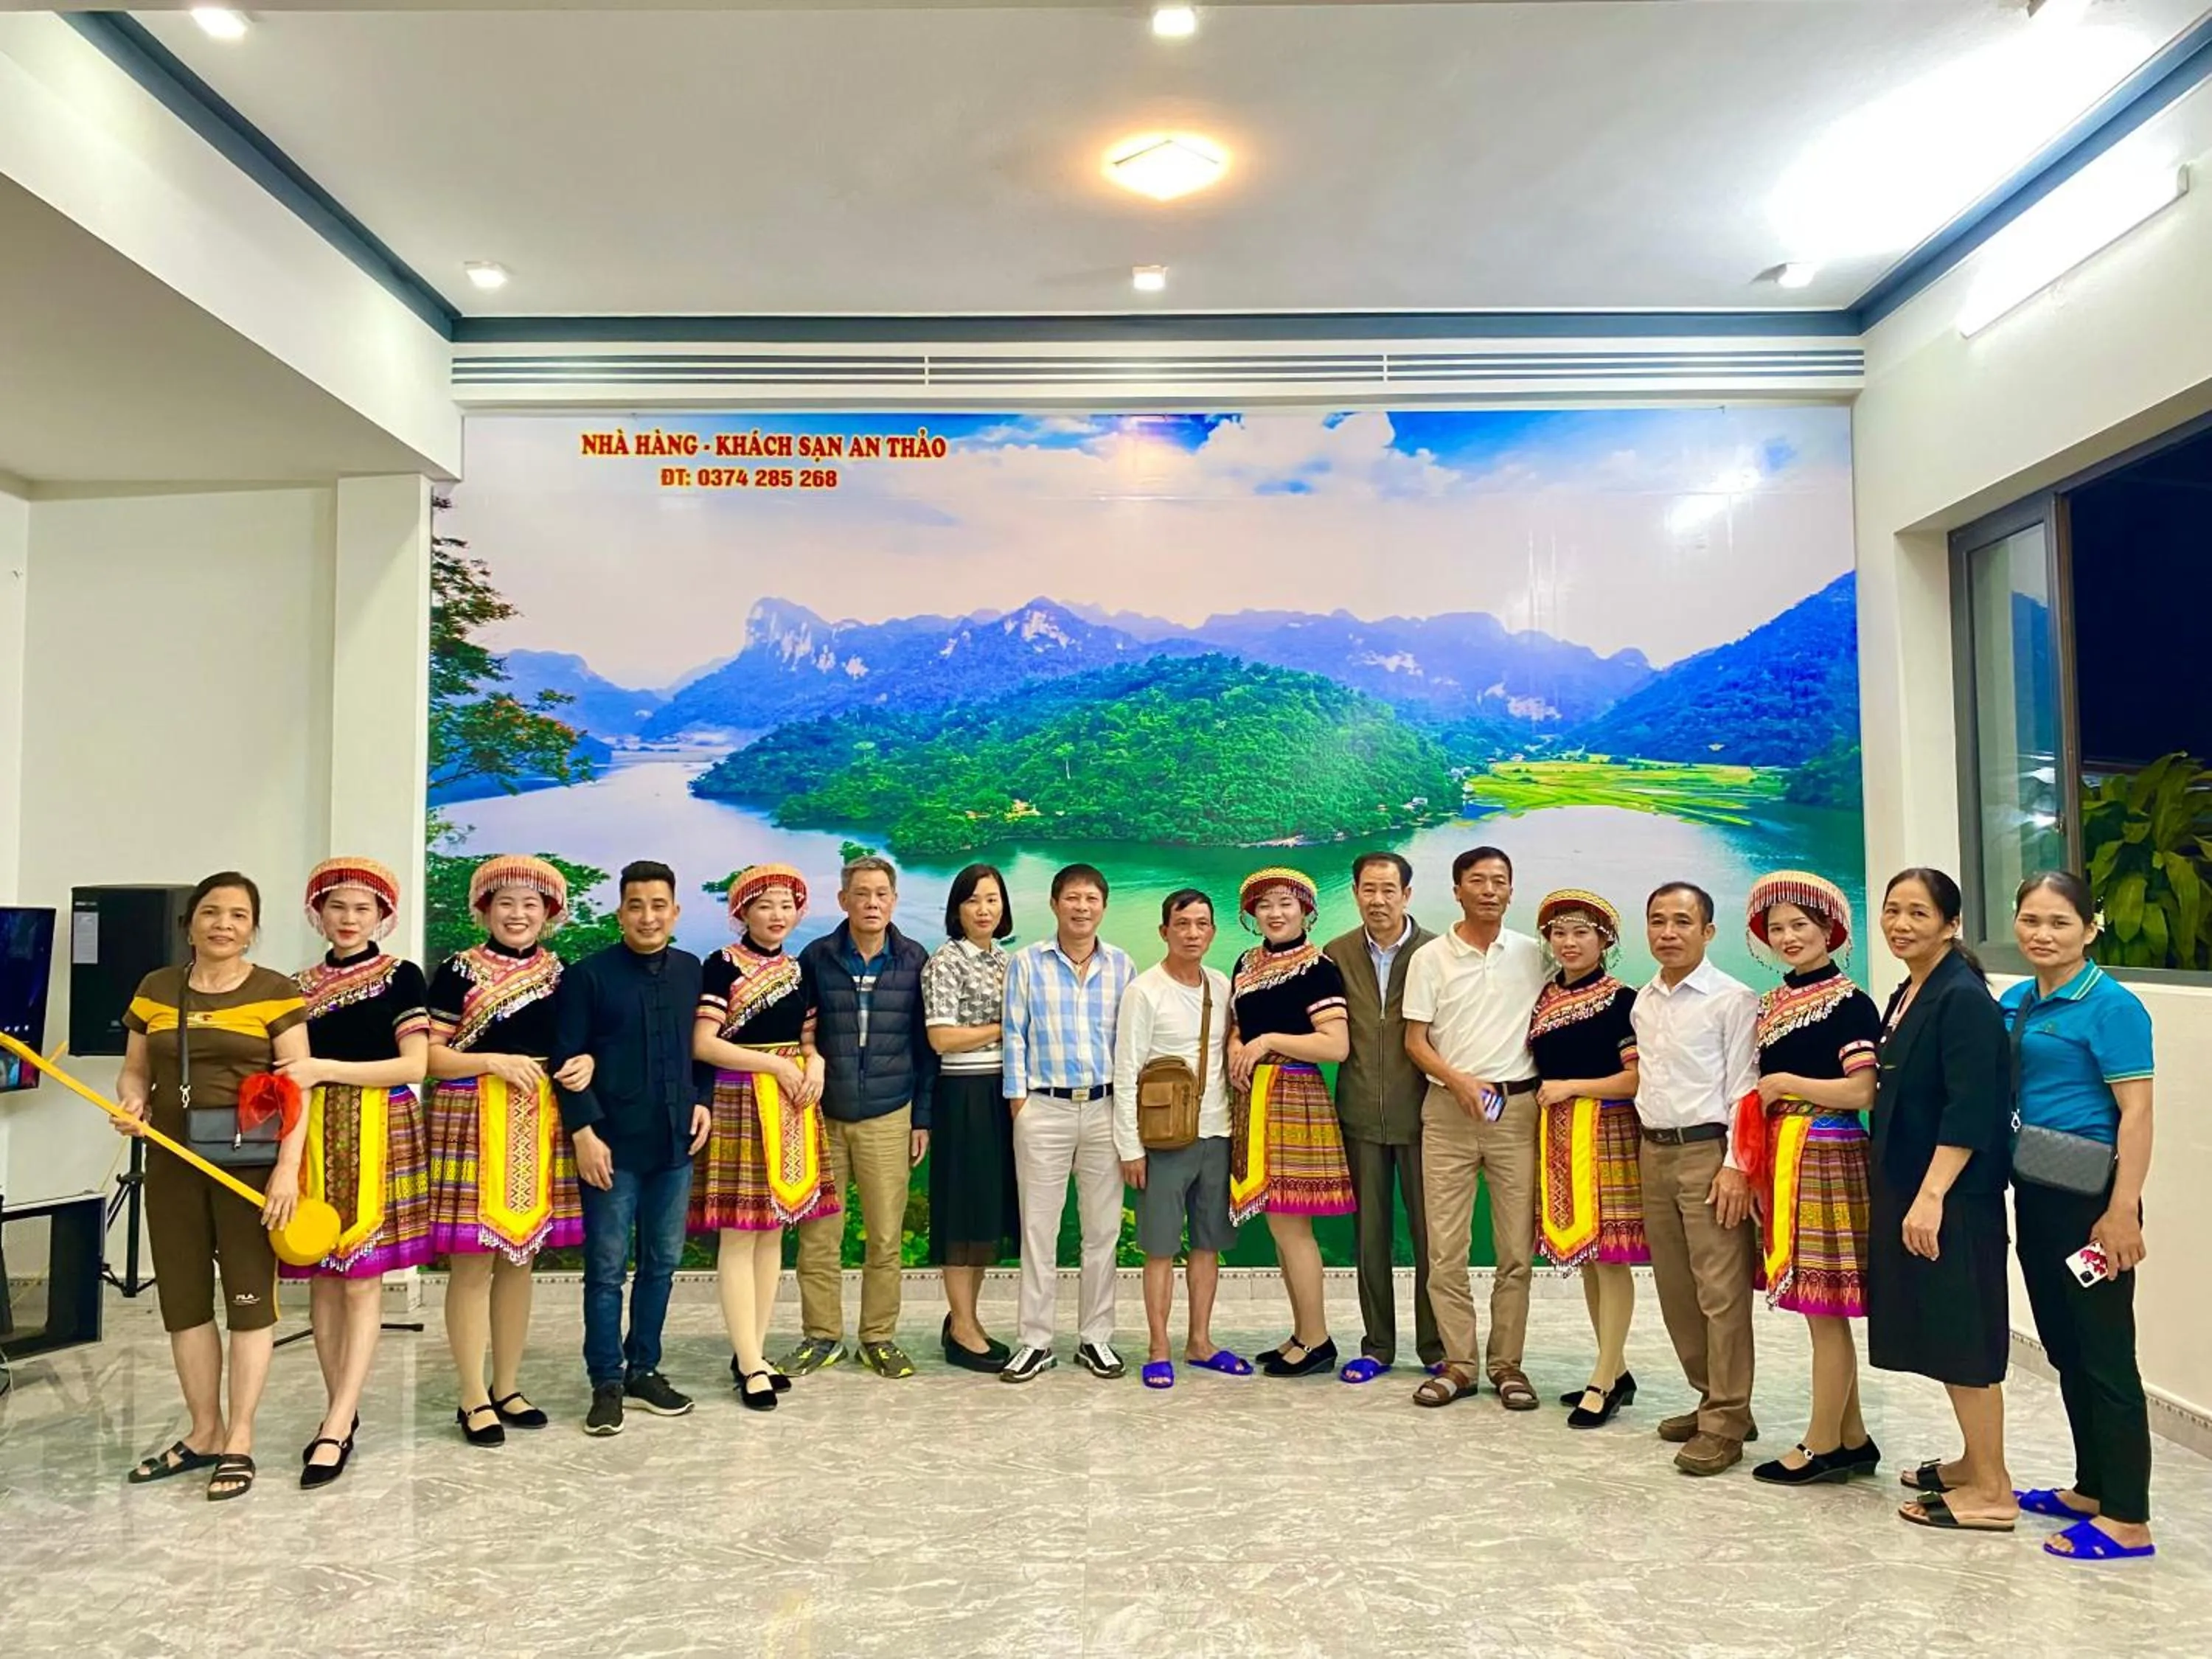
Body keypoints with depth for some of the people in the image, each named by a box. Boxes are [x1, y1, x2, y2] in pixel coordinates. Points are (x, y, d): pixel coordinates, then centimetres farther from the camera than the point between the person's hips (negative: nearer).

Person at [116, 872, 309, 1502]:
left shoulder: (277, 993, -4)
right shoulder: (155, 990, 8)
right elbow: (135, 1069, 16)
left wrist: (288, 1167, -16)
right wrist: (131, 1100, -8)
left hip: (251, 1164, -4)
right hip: (172, 1163, 4)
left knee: (248, 1298, 1)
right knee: (183, 1299, 10)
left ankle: (239, 1442, 10)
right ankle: (204, 1433, 23)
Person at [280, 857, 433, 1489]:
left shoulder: (401, 977, 0)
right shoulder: (300, 985, 13)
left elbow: (413, 1064, -9)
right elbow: (289, 1068, 16)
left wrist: (324, 1069, -16)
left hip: (378, 1135, -4)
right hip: (314, 1136, 4)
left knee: (362, 1280, -6)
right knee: (322, 1278, 6)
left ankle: (334, 1429, -6)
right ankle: (343, 1414, 16)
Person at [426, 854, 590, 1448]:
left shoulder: (561, 974, 10)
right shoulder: (457, 970, -4)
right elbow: (430, 1054, -7)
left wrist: (586, 1063, -5)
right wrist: (496, 1062, -19)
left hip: (540, 1126, 5)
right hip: (474, 1122, -4)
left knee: (520, 1257, 11)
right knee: (472, 1262, -1)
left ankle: (507, 1388, 23)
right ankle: (473, 1399, 10)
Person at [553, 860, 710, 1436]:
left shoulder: (691, 971, 7)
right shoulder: (588, 975, -5)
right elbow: (567, 1061, -7)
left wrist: (701, 1101, 3)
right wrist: (584, 1132, -13)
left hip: (675, 1144, 4)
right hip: (612, 1145, -4)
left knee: (662, 1262, 12)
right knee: (607, 1268, 3)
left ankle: (643, 1368, 26)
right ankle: (607, 1382, 16)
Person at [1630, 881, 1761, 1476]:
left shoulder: (1732, 999, -8)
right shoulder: (1643, 1001, 12)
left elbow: (1743, 1087, -11)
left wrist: (1735, 1164, -15)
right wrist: (1648, 1146, 13)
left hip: (1708, 1150, -7)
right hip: (1654, 1152, 7)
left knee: (1721, 1292, -4)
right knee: (1674, 1289, 14)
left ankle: (1725, 1424, 6)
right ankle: (1711, 1398, 28)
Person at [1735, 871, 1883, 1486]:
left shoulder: (1850, 1003, -9)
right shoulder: (1773, 1003, 14)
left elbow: (1861, 1092, -17)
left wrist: (1784, 1084, -12)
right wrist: (1755, 1128, 7)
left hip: (1828, 1158, -8)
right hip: (1782, 1160, 8)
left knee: (1825, 1308, -1)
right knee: (1822, 1309, 12)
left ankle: (1822, 1447, 9)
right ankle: (1852, 1441, 22)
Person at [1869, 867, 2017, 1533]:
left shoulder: (1965, 999, -15)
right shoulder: (1905, 998, 12)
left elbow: (1969, 1112, -21)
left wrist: (1931, 1196, -24)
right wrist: (1891, 1193, 17)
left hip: (1953, 1197, -9)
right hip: (1905, 1189, 9)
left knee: (1961, 1337, -1)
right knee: (1936, 1335, 16)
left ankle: (1992, 1491, 10)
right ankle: (1975, 1461, 30)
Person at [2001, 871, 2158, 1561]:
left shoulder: (2110, 1005, -12)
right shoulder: (2013, 1002, 9)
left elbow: (2136, 1113, -17)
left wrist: (2122, 1212, -21)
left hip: (2089, 1200, -8)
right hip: (2034, 1195, 8)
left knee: (2104, 1354, 0)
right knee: (2065, 1348, 17)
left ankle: (2127, 1520, 10)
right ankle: (2092, 1487, 31)